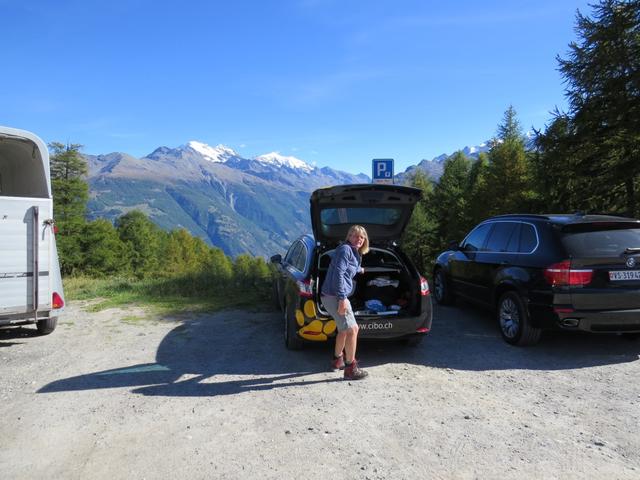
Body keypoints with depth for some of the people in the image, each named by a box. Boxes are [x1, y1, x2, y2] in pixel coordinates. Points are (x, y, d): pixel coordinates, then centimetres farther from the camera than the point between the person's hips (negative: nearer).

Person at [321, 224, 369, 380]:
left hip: (332, 296, 11)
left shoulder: (354, 252, 18)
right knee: (352, 329, -8)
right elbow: (338, 274, -22)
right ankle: (350, 369, -1)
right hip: (334, 296, -11)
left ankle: (337, 360, 39)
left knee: (344, 329, 23)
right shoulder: (345, 249, -11)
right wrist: (342, 299, -26)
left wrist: (359, 270, 62)